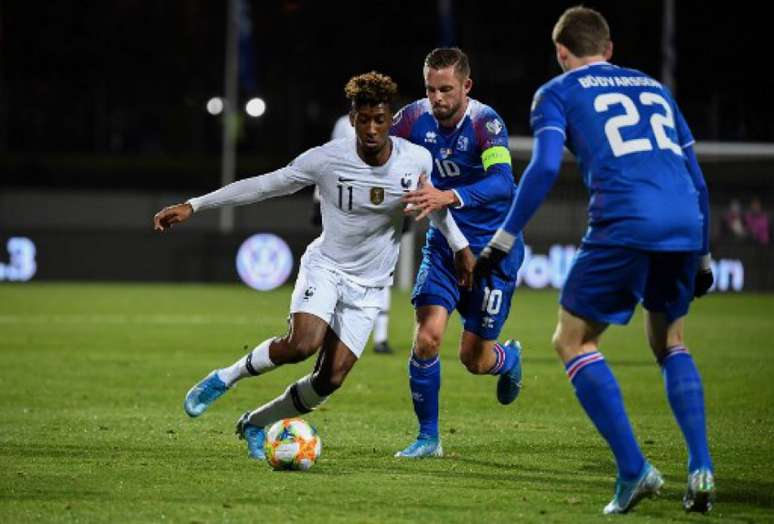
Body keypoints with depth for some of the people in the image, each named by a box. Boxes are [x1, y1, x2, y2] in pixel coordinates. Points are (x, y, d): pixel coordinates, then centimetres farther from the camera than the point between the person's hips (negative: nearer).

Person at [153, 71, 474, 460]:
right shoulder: (327, 159, -15)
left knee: (330, 379, -7)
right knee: (302, 345, -30)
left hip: (368, 286, 3)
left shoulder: (417, 161, -8)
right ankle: (227, 377, -4)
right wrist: (193, 206, -9)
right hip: (325, 267, -3)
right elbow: (264, 186, -8)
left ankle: (256, 425, 17)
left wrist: (460, 246, 18)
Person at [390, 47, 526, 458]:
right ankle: (428, 438, 1)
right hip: (444, 242, 4)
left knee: (474, 358, 1)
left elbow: (501, 182, -38)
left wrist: (448, 197, -53)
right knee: (426, 337, -14)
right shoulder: (415, 118, -9)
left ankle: (509, 358, 39)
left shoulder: (485, 123, -23)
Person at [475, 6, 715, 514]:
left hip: (624, 225, -5)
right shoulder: (654, 88, 28)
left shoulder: (558, 93, 14)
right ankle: (701, 469, 7)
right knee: (670, 342, 24)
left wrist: (504, 240, 1)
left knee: (573, 341, 9)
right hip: (685, 226, 5)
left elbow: (545, 166, -3)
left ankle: (634, 469, -4)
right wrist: (703, 256, 34)